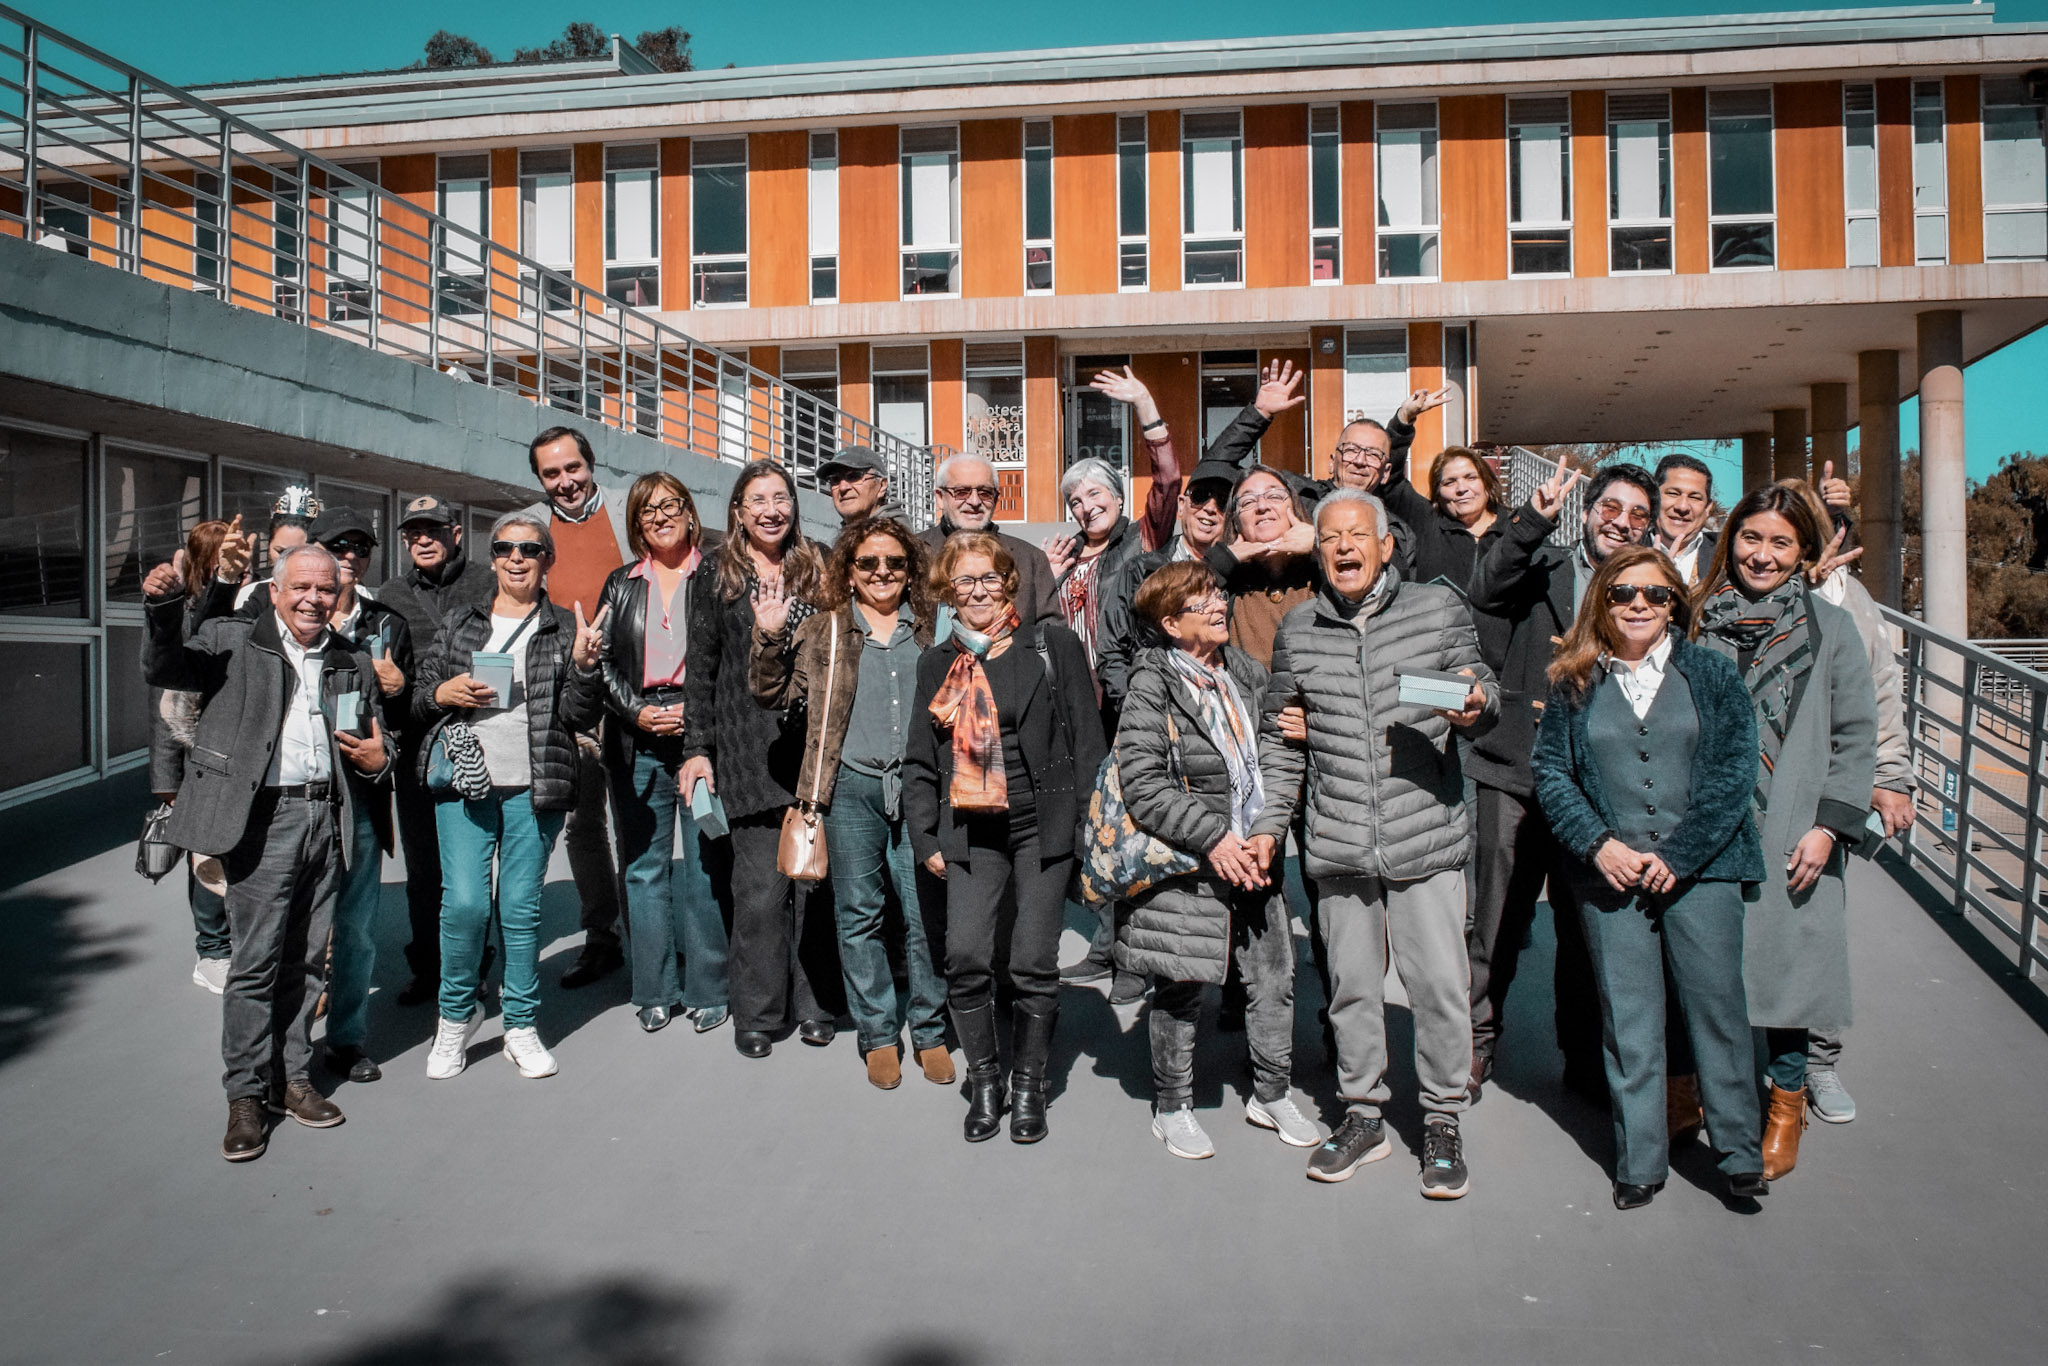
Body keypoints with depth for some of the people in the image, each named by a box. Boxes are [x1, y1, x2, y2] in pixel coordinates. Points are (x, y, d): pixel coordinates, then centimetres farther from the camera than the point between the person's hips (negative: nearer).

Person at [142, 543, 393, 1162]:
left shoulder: (354, 664, 16)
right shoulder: (231, 642, 5)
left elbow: (375, 739, 26)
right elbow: (164, 670, -10)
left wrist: (379, 757, 3)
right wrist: (165, 610, -27)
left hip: (326, 817, 4)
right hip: (263, 817, -4)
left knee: (305, 960, 10)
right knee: (257, 959, -4)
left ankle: (291, 1079, 21)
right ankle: (246, 1094, 8)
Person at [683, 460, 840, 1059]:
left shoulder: (815, 572, 13)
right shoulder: (715, 579, 8)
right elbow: (701, 669, 6)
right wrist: (696, 748, 0)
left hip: (815, 743, 2)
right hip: (749, 750, -2)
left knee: (815, 876, 3)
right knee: (761, 885, -5)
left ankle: (812, 1002, 16)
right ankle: (757, 1012, 9)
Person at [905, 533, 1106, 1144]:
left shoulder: (1053, 644, 2)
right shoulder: (937, 662, 12)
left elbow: (1087, 738, 1)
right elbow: (920, 761, 16)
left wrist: (1090, 825, -4)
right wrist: (925, 838, 8)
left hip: (1043, 823, -2)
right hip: (971, 830, 2)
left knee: (1033, 962, -2)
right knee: (966, 957, -9)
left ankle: (1028, 1085, 18)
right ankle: (984, 1082, 12)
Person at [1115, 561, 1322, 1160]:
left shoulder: (1248, 675, 8)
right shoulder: (1152, 689, -10)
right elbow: (1142, 785, -18)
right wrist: (1212, 838, -21)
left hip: (1252, 857, 6)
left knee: (1275, 978, 12)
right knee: (1180, 989, 6)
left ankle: (1271, 1094, 31)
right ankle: (1172, 1107, 24)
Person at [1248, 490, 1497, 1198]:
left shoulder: (1438, 608, 1)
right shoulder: (1297, 631, 6)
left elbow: (1482, 687, 11)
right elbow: (1281, 740, 13)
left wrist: (1475, 704, -12)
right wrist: (1268, 822, 7)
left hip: (1427, 836, -2)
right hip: (1338, 844, 2)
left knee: (1438, 984, 1)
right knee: (1351, 985, 11)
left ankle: (1442, 1121, 20)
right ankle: (1363, 1116, 28)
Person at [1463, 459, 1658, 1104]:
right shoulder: (1541, 567, 6)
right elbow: (1484, 595, -14)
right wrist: (1533, 519, -20)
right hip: (1516, 769, -1)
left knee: (1587, 928, 10)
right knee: (1497, 920, 4)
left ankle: (1585, 1061, 26)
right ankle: (1474, 1045, 19)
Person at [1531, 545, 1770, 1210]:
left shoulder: (1710, 673, 4)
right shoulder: (1574, 682, 6)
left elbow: (1733, 769, -2)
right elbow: (1549, 770, 3)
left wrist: (1677, 856, -9)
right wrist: (1598, 844, -10)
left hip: (1700, 869, 0)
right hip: (1609, 874, 1)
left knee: (1716, 1003, 3)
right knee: (1627, 1016, 5)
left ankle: (1740, 1152, 19)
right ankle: (1639, 1161, 16)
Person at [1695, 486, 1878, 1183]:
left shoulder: (1830, 628, 3)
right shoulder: (1698, 623, 6)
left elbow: (1855, 737, 2)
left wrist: (1829, 826, -8)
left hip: (1792, 835, -1)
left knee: (1787, 960, 1)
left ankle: (1785, 1104, 19)